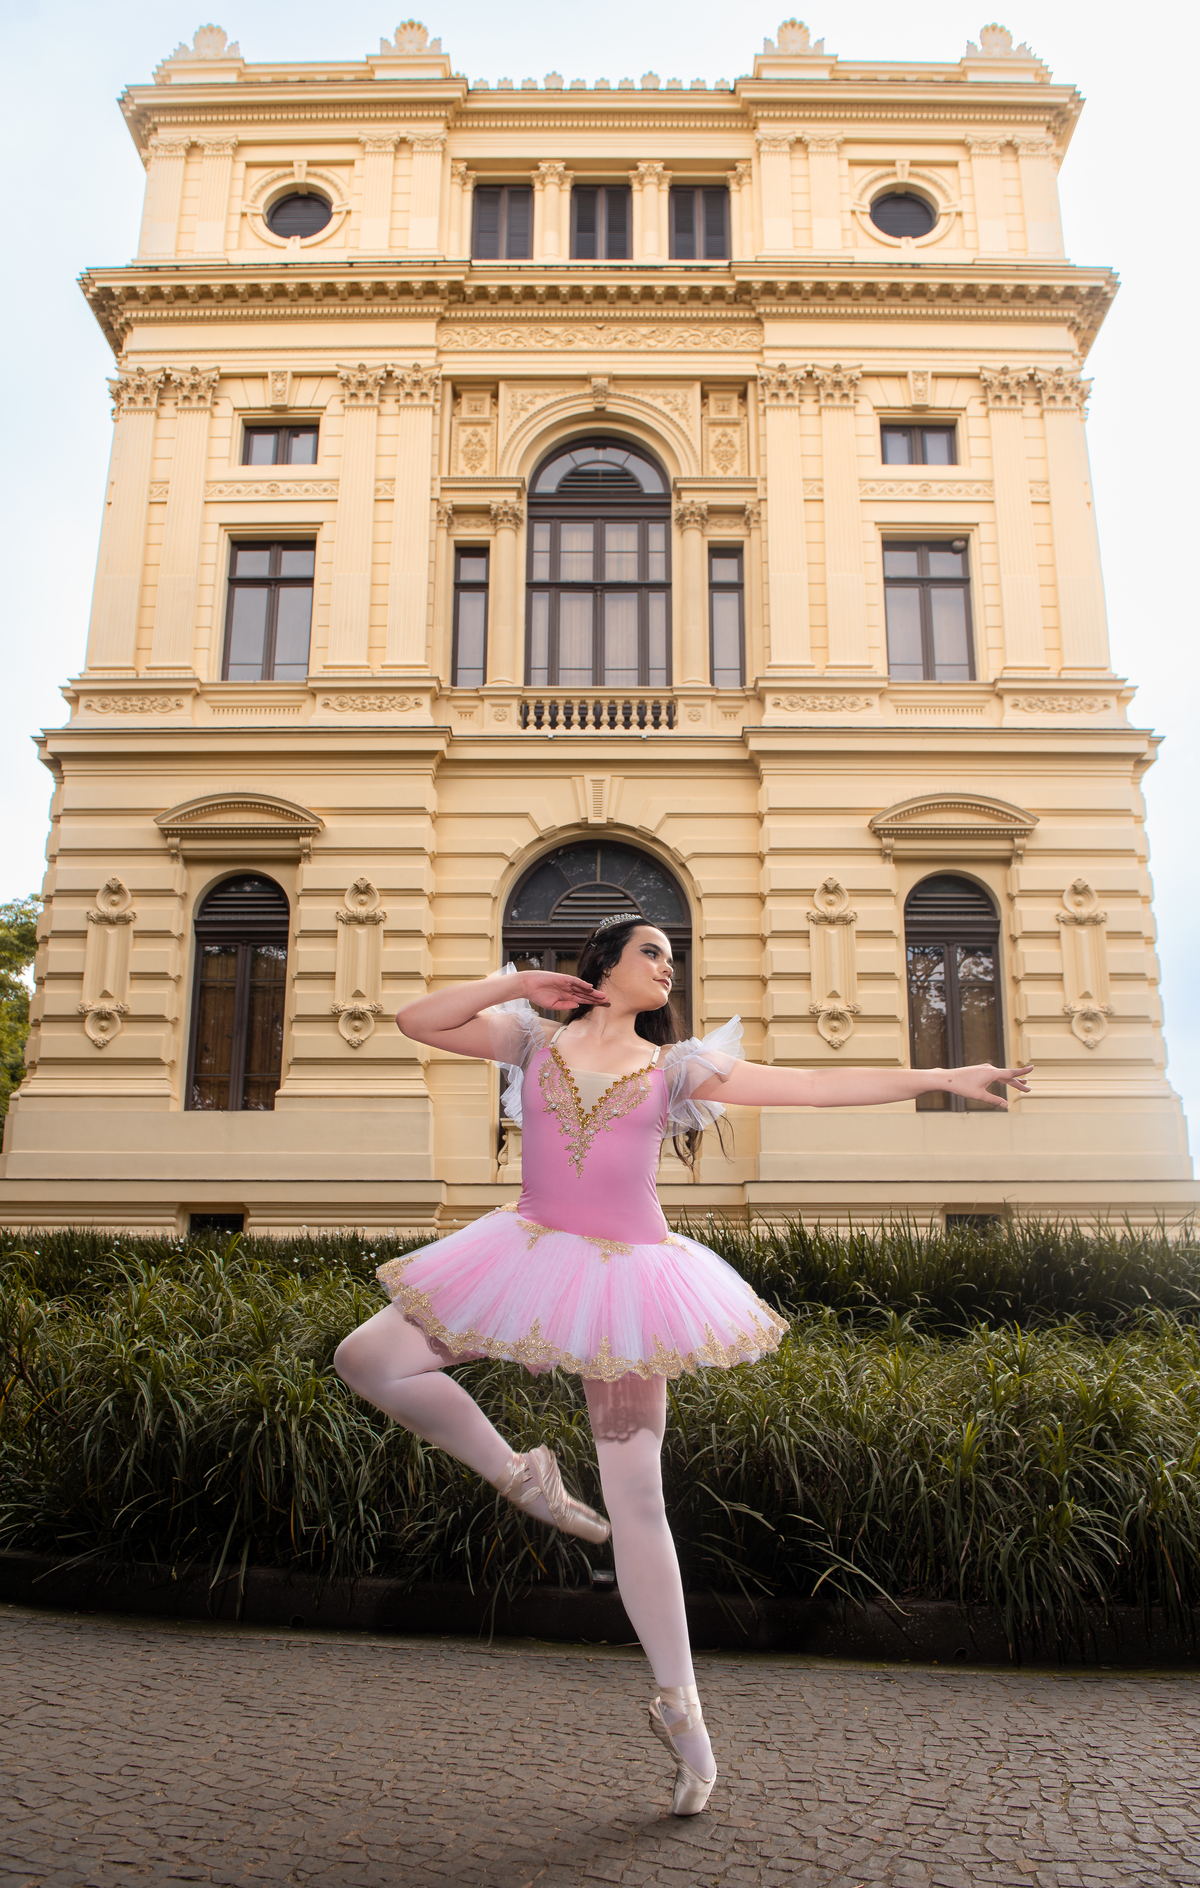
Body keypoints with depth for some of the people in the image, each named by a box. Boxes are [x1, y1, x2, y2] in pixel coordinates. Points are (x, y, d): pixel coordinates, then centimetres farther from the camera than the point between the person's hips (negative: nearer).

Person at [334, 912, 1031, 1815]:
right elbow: (417, 1021, 0)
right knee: (368, 1358, -13)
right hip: (533, 1255, 1)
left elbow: (813, 1085, -1)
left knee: (636, 1499, 2)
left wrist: (943, 1076, -6)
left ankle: (680, 1706, 17)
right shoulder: (534, 1037, 6)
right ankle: (519, 1476, 4)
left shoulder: (676, 1065, 4)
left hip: (626, 1276, -1)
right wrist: (512, 983, -6)